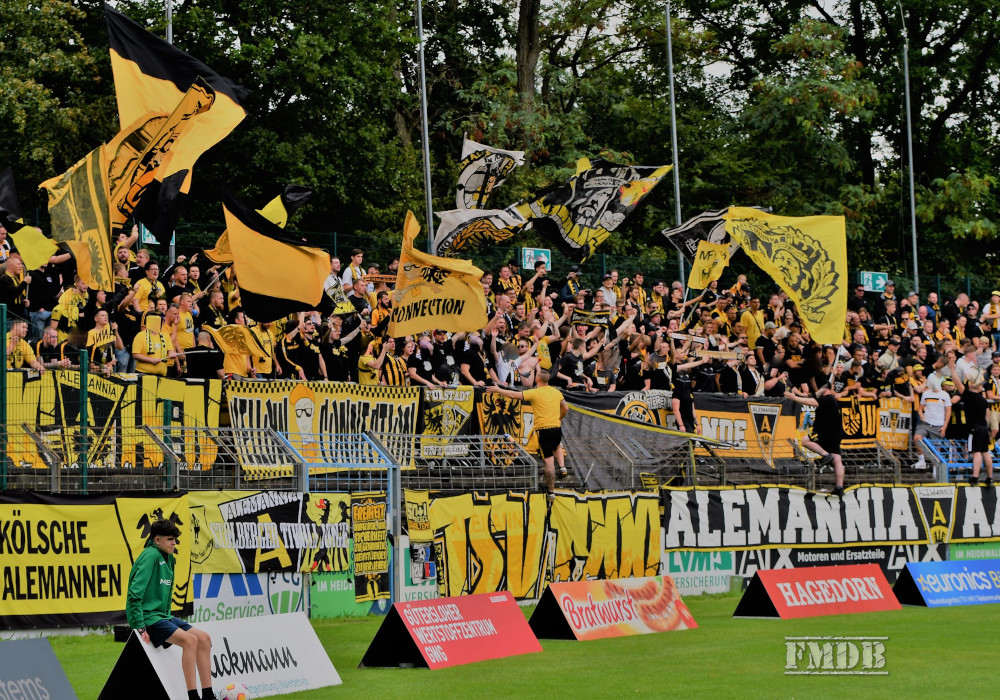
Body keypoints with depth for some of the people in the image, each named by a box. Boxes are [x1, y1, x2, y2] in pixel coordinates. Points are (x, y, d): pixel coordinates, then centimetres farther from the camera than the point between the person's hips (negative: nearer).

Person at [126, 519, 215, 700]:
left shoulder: (168, 558, 14)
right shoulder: (150, 556, -15)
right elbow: (135, 593, -21)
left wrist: (169, 617, 15)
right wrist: (139, 626, -23)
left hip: (162, 616, 9)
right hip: (147, 617, -9)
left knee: (203, 638, -1)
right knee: (189, 640, -25)